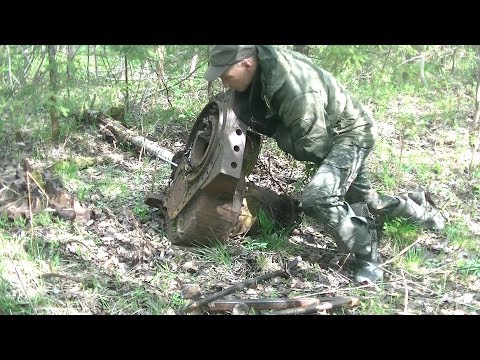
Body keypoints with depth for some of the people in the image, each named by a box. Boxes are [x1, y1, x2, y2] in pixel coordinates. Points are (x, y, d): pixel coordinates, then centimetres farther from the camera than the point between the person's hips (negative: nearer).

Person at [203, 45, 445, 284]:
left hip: (350, 133, -9)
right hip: (328, 133, 9)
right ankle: (417, 208, 52)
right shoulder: (262, 63, -16)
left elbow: (314, 147, -29)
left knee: (316, 198, -29)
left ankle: (368, 259, -11)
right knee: (362, 199, 25)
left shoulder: (297, 91, -40)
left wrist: (274, 129, -22)